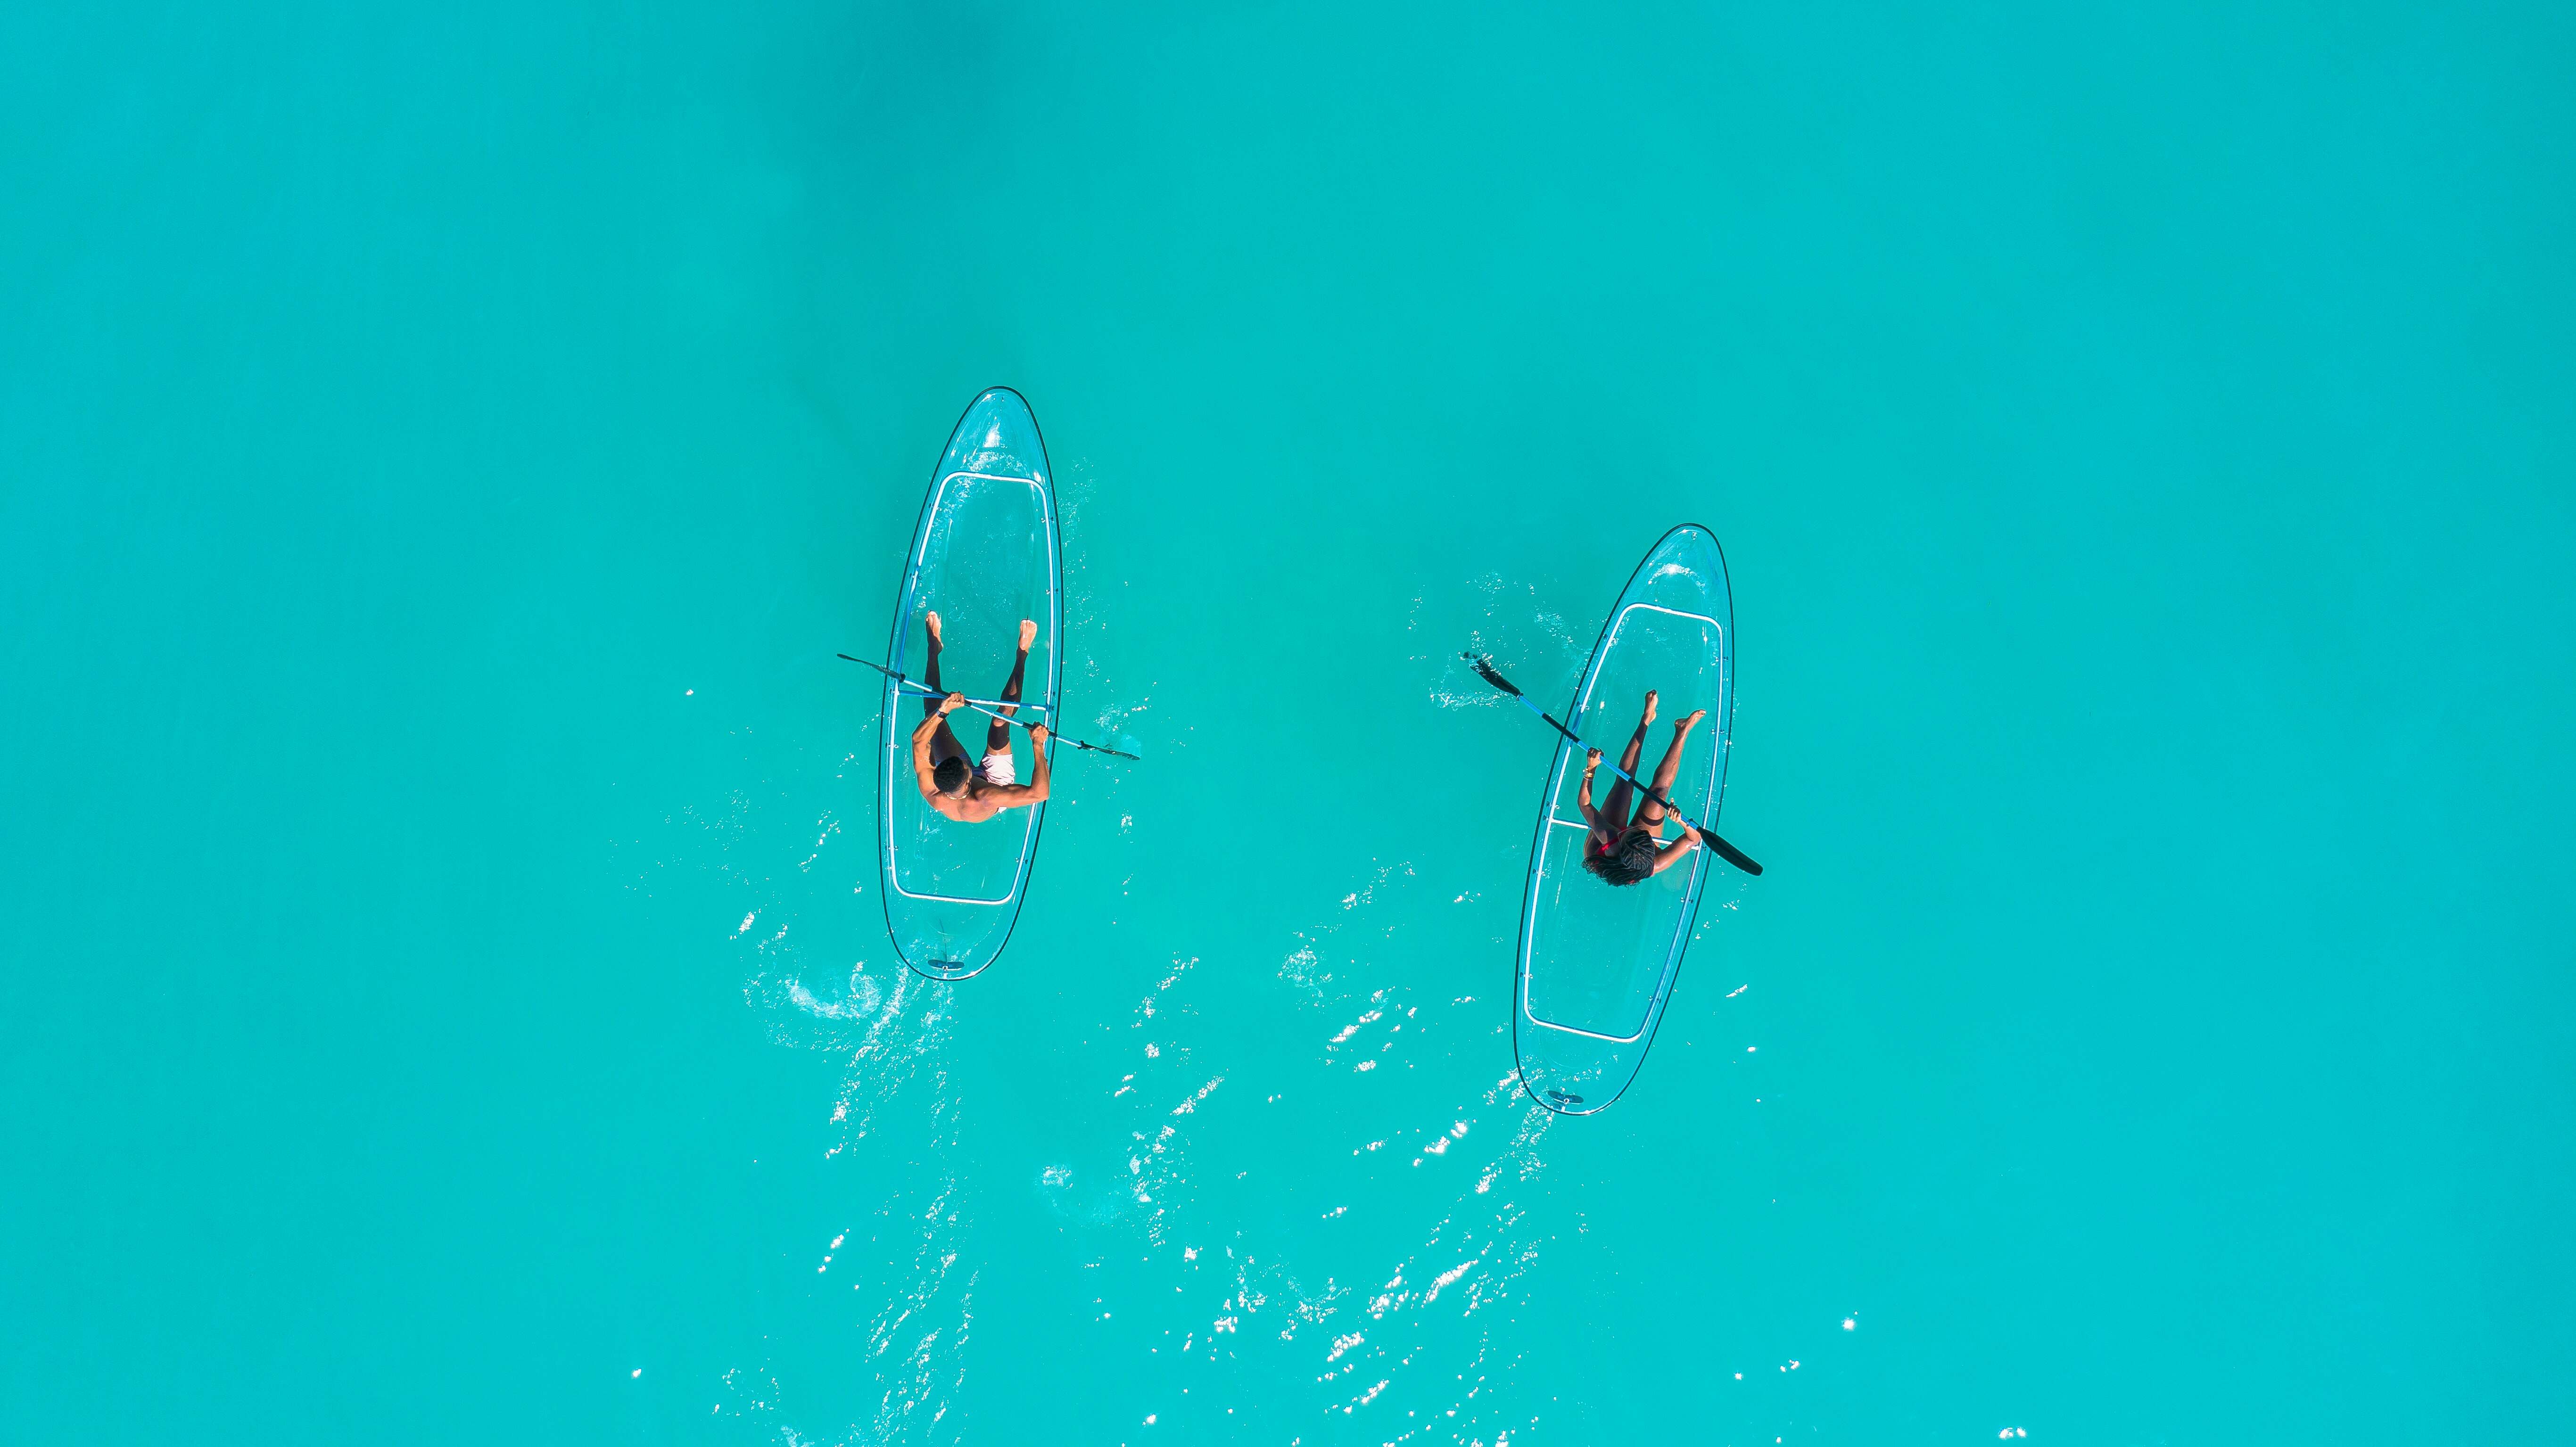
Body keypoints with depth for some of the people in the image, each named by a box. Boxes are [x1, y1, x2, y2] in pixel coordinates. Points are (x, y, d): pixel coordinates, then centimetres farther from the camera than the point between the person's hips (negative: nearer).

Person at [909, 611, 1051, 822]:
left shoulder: (931, 793, -41)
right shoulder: (986, 801, -50)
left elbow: (918, 739, -31)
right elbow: (1040, 792, -56)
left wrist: (943, 710, -43)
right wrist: (1038, 745, -54)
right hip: (998, 780, -2)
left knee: (932, 710, -3)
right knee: (1001, 719, -17)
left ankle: (934, 645, 20)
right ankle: (1023, 653, 4)